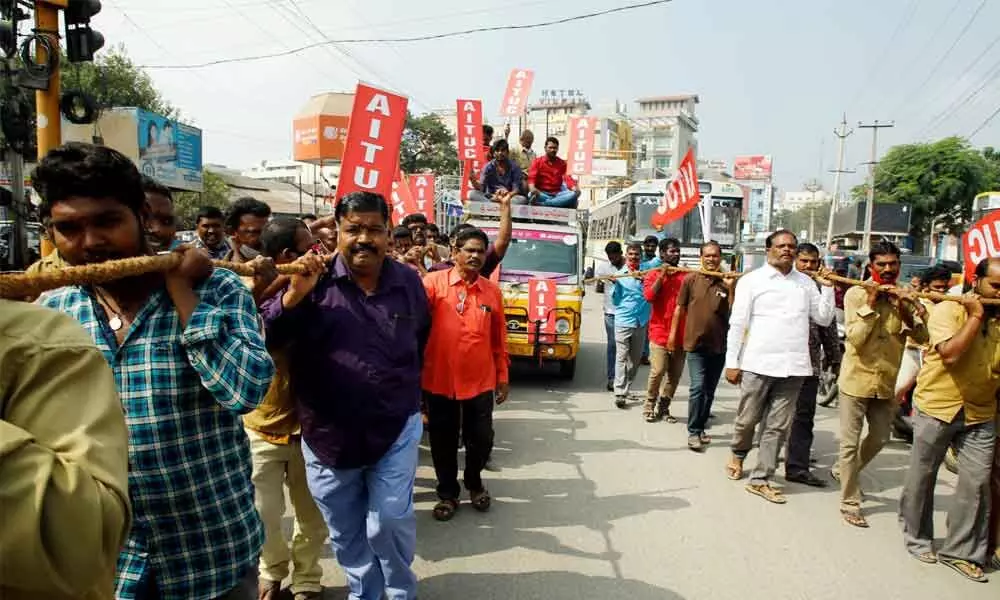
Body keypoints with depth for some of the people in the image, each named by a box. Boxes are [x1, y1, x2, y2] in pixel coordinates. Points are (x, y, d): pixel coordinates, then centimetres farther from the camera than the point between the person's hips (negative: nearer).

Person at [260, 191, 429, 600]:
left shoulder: (409, 283, 0)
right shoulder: (315, 280, -8)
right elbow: (265, 337, -12)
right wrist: (295, 293, -27)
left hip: (396, 429, 0)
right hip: (327, 434, 1)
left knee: (389, 522, -3)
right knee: (346, 533, 16)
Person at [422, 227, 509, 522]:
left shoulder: (492, 291, 4)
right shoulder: (434, 282, -4)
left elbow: (499, 338, 9)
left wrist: (502, 376, 10)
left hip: (480, 380, 2)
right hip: (439, 380, -2)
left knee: (481, 438, 12)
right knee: (443, 440, 12)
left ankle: (474, 482, 41)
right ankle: (447, 493, 33)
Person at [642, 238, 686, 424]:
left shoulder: (686, 276, 9)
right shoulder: (653, 275, 4)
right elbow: (649, 296, -14)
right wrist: (662, 275, -13)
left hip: (680, 334, 3)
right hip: (660, 332, -3)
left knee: (675, 374, 6)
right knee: (657, 371, -9)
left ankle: (663, 408, 18)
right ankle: (650, 406, 9)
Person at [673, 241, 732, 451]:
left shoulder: (727, 283, -1)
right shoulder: (691, 280, -3)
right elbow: (679, 308, 3)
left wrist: (731, 289, -17)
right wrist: (673, 334, 3)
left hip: (718, 345, 3)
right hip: (695, 343, -3)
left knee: (710, 391, 13)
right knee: (698, 387, -12)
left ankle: (700, 428, 28)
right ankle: (693, 432, -2)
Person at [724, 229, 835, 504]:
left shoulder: (806, 283, 10)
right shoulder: (752, 280, -2)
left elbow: (824, 319, 13)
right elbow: (737, 324, -4)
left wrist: (828, 287, 3)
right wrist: (732, 362, -7)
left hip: (793, 366, 3)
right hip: (758, 364, -3)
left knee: (778, 426, 6)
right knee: (747, 420, 9)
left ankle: (760, 479, 16)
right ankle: (738, 454, 38)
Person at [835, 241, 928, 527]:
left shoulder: (905, 297, 3)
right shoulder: (856, 294, -9)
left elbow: (923, 337, -7)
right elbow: (854, 338, -18)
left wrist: (906, 310, -20)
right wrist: (871, 304, -22)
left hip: (886, 382, 5)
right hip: (856, 379, -5)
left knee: (880, 438, 19)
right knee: (850, 443, 0)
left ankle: (844, 472, 43)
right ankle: (850, 503, 11)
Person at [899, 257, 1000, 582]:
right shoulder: (948, 309, -9)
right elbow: (950, 353, -24)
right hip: (937, 407, -3)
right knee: (922, 477, 9)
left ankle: (961, 551, 16)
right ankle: (917, 539, 27)